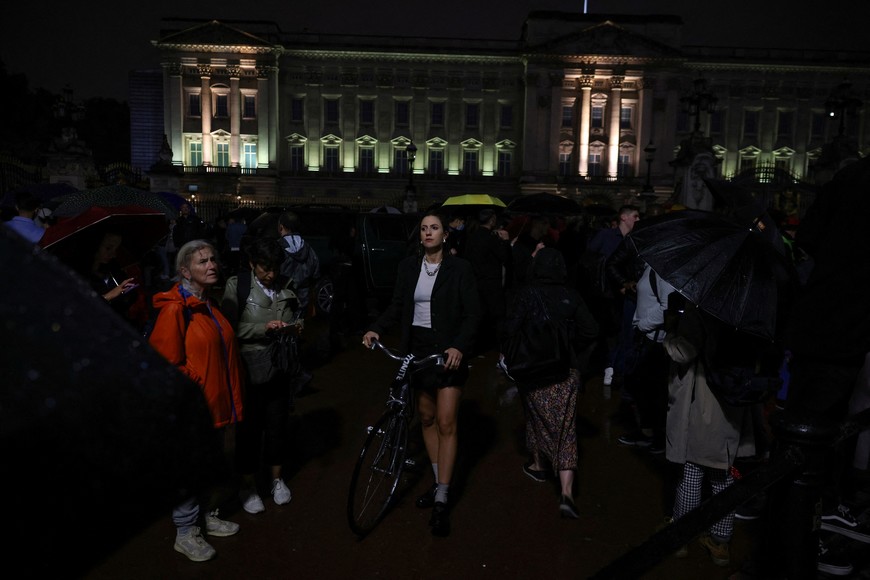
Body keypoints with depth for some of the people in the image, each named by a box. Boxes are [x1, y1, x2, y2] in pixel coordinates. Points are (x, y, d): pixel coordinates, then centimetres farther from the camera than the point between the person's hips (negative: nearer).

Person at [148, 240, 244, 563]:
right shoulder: (175, 309, -17)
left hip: (220, 405, 8)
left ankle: (209, 517, 40)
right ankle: (185, 534, 24)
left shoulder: (211, 304, 10)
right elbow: (168, 364, -18)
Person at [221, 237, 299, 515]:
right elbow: (230, 328, -10)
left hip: (280, 367, 4)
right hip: (250, 369, -3)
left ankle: (276, 478, 34)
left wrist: (294, 328, -6)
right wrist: (264, 328, -21)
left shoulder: (285, 286, 4)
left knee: (278, 423, 13)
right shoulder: (237, 285, -7)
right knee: (249, 427, 7)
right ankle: (248, 486, 25)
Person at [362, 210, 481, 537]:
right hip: (417, 347, 5)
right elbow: (397, 306, 7)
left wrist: (459, 347, -22)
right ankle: (439, 483, 31)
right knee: (426, 418, 14)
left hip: (448, 350, -5)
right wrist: (376, 329, -10)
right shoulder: (408, 266, 4)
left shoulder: (459, 269, -7)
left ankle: (442, 500, 4)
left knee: (446, 423, -5)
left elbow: (472, 314, -9)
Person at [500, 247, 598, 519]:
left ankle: (538, 465, 42)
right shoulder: (571, 296, -2)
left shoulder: (525, 295, -10)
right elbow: (590, 330, 0)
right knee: (565, 428, 3)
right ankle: (566, 493, -4)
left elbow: (509, 330, -15)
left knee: (537, 417, 22)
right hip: (566, 371, 1)